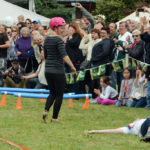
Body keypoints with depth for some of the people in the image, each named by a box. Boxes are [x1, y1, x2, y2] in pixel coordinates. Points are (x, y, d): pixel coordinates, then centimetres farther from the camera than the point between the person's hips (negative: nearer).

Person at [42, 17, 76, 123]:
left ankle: (46, 110, -5)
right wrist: (72, 66, -25)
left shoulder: (47, 39, 9)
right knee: (59, 94, 6)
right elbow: (64, 55, -25)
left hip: (48, 70, 7)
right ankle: (55, 117, 7)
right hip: (58, 71, -7)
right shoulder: (58, 40, -13)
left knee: (52, 93, 18)